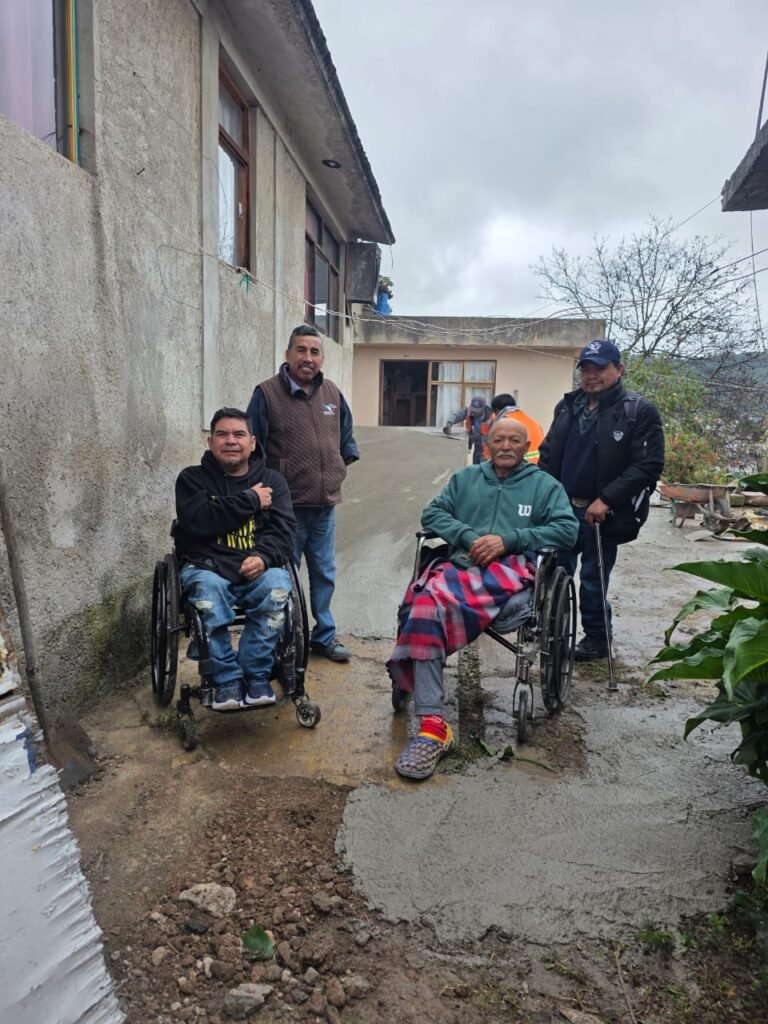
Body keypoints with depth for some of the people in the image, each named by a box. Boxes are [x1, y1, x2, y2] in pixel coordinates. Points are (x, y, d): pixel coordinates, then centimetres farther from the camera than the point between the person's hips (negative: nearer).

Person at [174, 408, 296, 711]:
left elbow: (284, 529, -1)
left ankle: (256, 674, -18)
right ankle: (226, 678, -22)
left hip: (257, 568, 1)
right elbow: (199, 521, -12)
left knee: (277, 584, -32)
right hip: (207, 566, -1)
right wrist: (250, 501, -9)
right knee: (207, 588, -35)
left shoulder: (272, 480, 12)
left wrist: (263, 556, -23)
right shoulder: (192, 478, 7)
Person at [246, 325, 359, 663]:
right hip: (287, 506, -5)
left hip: (326, 505, 5)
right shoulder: (267, 393, -7)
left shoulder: (332, 393, 9)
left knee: (324, 574, 15)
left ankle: (324, 634, 30)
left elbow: (346, 434, 23)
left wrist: (345, 460, 11)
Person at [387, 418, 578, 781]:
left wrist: (508, 540, -7)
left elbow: (567, 529, 4)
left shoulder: (545, 485, 19)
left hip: (512, 569, -3)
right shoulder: (465, 478, 26)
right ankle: (432, 725, -35)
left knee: (433, 601, -34)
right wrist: (468, 536, -3)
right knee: (427, 603, -34)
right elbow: (432, 513, 16)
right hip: (461, 562, 3)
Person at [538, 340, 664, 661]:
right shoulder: (568, 405, 9)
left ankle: (596, 637, 29)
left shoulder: (640, 411, -9)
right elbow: (548, 453, 15)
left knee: (593, 581, 8)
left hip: (602, 514, -5)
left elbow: (648, 466, -15)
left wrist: (606, 500, -20)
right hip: (561, 509, 5)